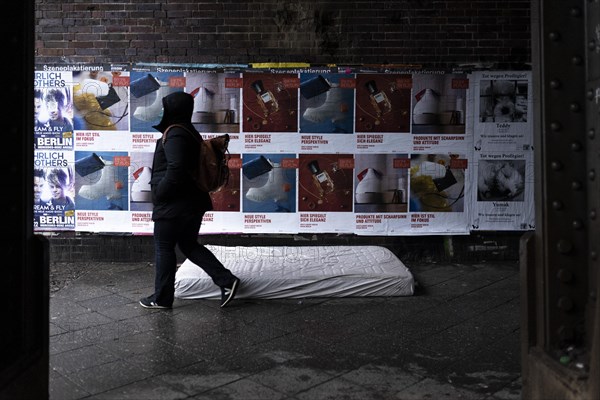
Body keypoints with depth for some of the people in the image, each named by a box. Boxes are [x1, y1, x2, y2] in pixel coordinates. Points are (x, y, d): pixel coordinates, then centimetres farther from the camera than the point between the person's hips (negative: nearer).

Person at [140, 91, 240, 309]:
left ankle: (162, 298, 17)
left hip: (174, 205, -9)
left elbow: (175, 169, -27)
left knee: (163, 248, 5)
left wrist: (159, 193, -15)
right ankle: (227, 280, 9)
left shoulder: (175, 134, -16)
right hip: (193, 202, 10)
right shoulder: (189, 132, 15)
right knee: (189, 245, 16)